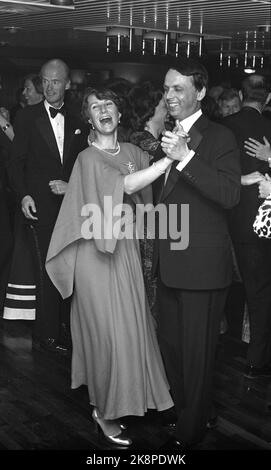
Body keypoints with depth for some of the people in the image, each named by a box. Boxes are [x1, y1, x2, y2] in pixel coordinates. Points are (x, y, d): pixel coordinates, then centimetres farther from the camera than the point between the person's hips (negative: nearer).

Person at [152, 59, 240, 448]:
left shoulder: (219, 138, -10)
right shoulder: (166, 135, 12)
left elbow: (230, 194, -25)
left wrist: (186, 157, -29)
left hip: (203, 265, -7)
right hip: (169, 262, 8)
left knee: (197, 350, 5)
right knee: (169, 342, 18)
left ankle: (192, 430, 21)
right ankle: (180, 410, 37)